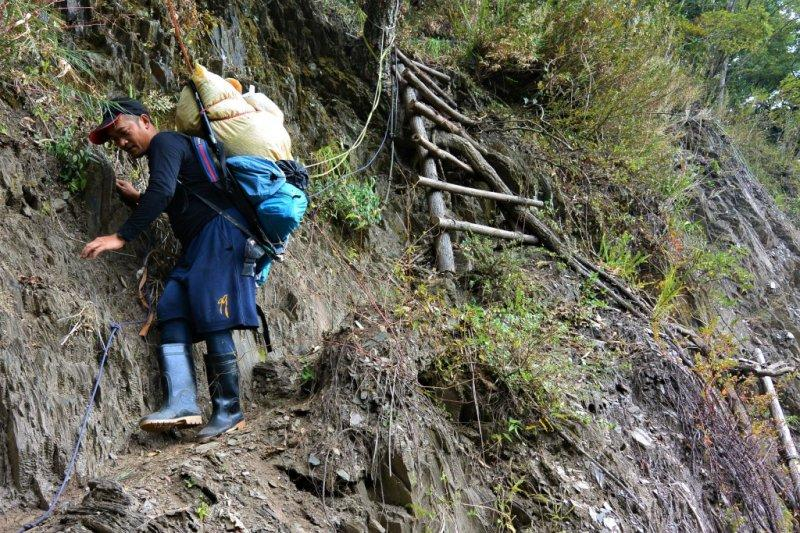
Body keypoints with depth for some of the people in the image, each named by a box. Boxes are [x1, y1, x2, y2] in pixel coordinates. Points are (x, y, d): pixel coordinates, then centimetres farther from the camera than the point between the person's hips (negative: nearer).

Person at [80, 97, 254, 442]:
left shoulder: (165, 143, -3)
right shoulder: (163, 153, 28)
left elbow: (161, 192, -21)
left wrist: (122, 236, -24)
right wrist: (136, 199, 27)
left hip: (219, 230, -10)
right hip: (198, 244, 10)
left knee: (213, 320, -15)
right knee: (172, 311, -6)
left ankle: (229, 411, -11)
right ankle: (182, 402, -18)